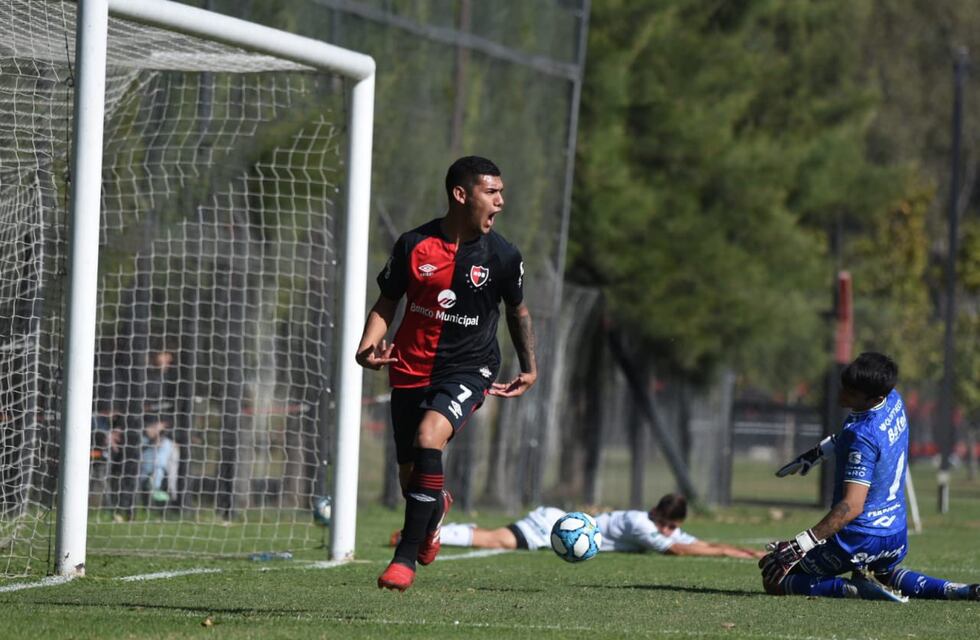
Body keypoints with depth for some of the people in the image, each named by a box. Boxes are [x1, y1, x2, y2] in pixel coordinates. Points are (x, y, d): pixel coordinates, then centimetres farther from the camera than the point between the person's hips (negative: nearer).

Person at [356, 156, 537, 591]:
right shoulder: (414, 245, -6)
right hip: (411, 370, 2)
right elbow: (386, 305, 6)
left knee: (428, 438, -29)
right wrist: (367, 347, -12)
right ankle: (437, 507, 48)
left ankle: (406, 556, -22)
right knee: (409, 477, 7)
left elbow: (517, 310, 14)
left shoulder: (502, 256, -5)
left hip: (469, 370, -2)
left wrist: (529, 367, 17)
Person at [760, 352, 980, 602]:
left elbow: (852, 506, -32)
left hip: (859, 541, -9)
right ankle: (958, 591, 15)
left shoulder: (862, 436, -26)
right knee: (884, 573, 40)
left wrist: (799, 545, -35)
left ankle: (856, 588, -15)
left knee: (773, 577, 2)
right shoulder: (894, 400, -1)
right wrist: (817, 452, 25)